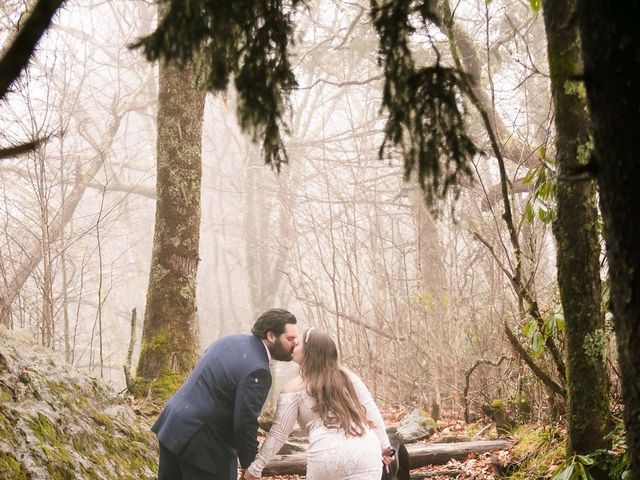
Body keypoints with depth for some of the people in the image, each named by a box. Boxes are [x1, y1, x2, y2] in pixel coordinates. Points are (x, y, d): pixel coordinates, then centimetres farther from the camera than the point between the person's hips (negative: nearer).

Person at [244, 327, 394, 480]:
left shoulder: (294, 388, 7)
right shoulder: (348, 376, 16)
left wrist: (255, 467, 14)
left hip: (328, 457, -3)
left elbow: (278, 433, 7)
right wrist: (383, 446, 23)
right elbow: (372, 413, 16)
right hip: (366, 453, 3)